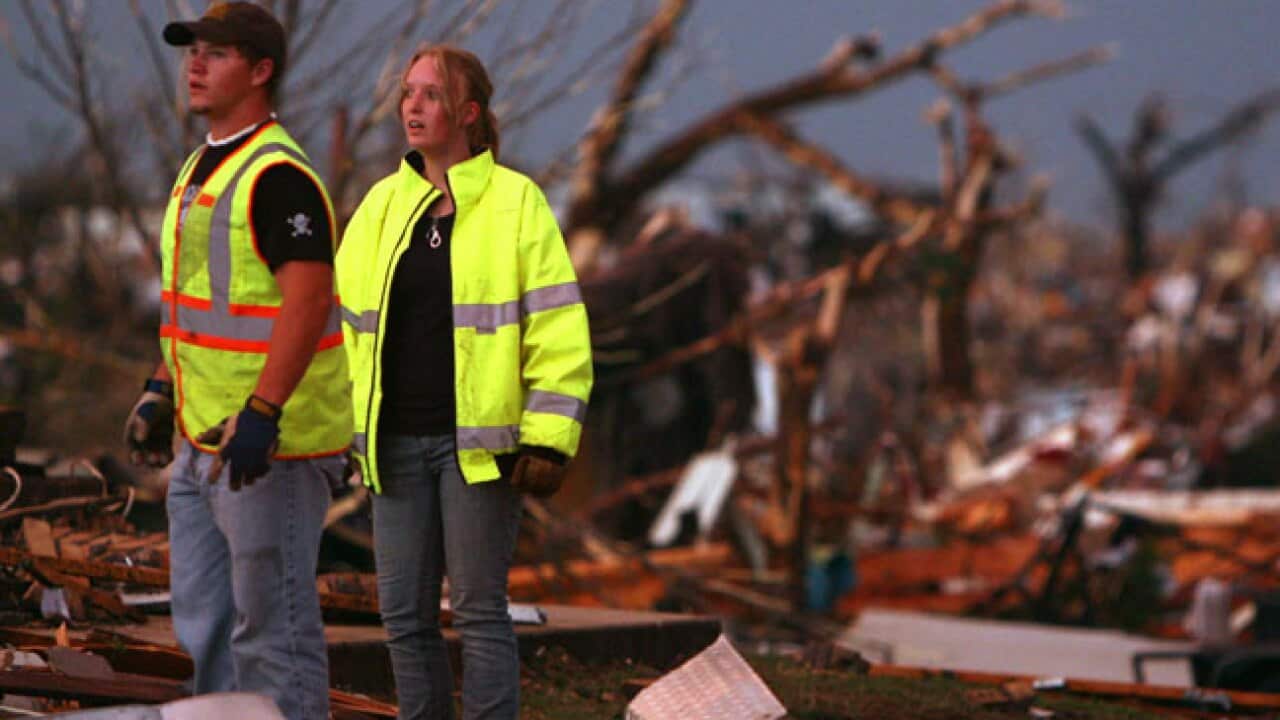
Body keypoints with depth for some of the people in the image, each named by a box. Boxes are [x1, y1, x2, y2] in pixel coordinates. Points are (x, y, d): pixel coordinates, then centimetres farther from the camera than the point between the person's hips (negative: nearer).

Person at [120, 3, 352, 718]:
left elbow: (308, 299, -25)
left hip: (273, 443, -10)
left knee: (272, 620, -4)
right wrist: (160, 392, 21)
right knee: (204, 616, 16)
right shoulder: (202, 167, 16)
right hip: (203, 438, 10)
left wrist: (261, 414, -30)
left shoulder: (278, 176, -17)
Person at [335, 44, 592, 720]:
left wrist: (547, 440, -12)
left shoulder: (515, 202, -2)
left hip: (478, 443, -5)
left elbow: (557, 331, -6)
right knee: (404, 614, 7)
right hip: (395, 442, 5)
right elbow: (342, 319, 16)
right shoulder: (382, 204, 11)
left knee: (479, 610, -3)